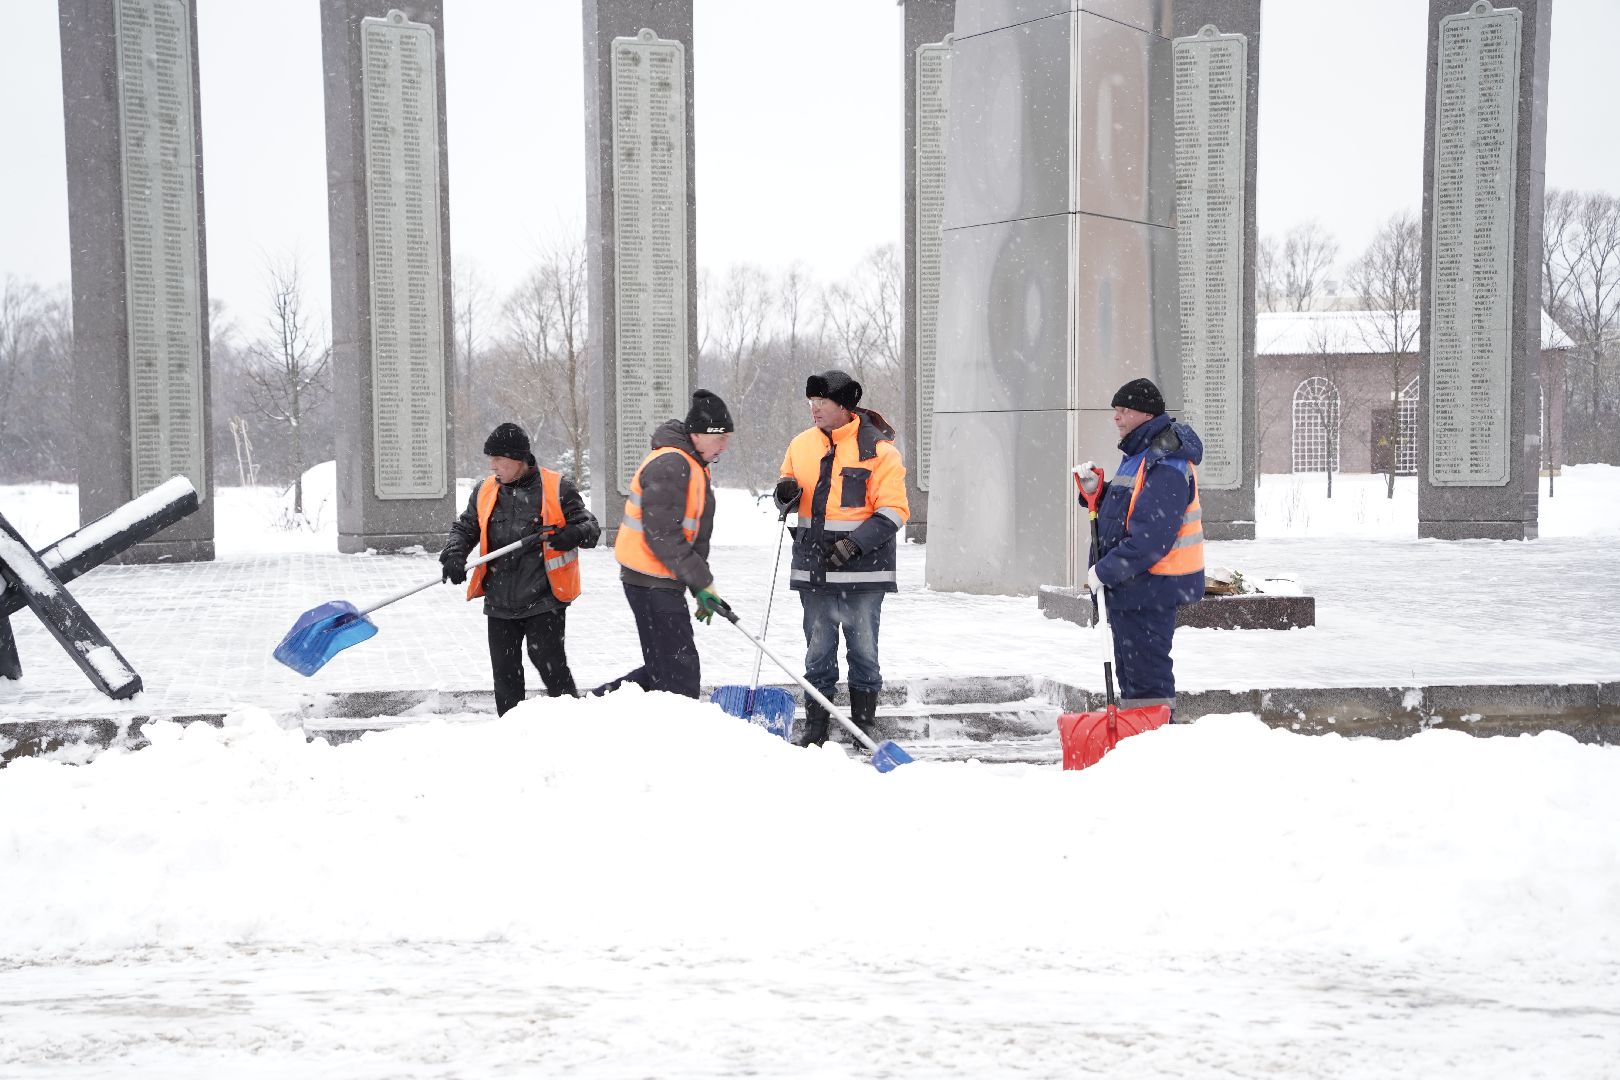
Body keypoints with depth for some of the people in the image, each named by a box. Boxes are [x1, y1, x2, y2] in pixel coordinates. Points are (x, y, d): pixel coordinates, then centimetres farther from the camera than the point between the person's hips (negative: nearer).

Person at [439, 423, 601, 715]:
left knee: (549, 662, -8)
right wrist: (453, 555, -2)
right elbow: (465, 528, 18)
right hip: (500, 601, 5)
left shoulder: (557, 488, -6)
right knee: (505, 670, 9)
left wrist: (572, 535, -25)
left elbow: (590, 527, -2)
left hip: (544, 599, -5)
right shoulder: (485, 490, 8)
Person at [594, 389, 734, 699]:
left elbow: (695, 534, 22)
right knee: (681, 677, -7)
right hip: (653, 583, -10)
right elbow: (662, 536, -23)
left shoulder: (694, 465, 16)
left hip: (664, 582, 10)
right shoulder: (670, 465, -18)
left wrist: (702, 587, 16)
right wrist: (703, 583, -18)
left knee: (662, 669, 15)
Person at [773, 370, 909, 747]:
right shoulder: (802, 445, 9)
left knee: (863, 649, 4)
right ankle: (815, 726, 18)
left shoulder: (877, 448, -6)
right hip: (814, 569, 4)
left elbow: (893, 511, -9)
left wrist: (856, 543, -19)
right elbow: (790, 499, 22)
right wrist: (785, 495, -3)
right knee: (818, 650, 10)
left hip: (863, 569, -4)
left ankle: (863, 724, 14)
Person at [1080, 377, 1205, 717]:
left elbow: (1150, 540, -27)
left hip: (1149, 589, -11)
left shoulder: (1165, 468, -21)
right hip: (1131, 587, 11)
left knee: (1147, 675, -6)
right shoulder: (1141, 455, 14)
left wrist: (1105, 571, -21)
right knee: (1130, 671, 19)